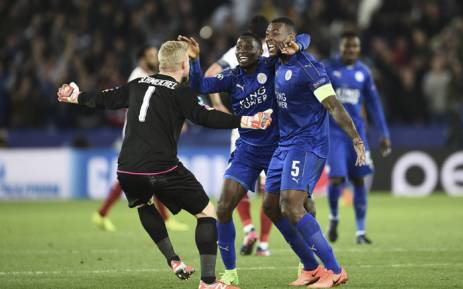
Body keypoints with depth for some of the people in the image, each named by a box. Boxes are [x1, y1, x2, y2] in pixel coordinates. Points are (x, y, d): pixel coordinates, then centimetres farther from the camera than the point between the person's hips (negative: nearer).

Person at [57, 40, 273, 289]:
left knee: (143, 204, 37)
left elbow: (106, 99, 28)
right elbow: (205, 117, -14)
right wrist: (244, 121, -18)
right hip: (162, 170, -5)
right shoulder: (180, 93, -1)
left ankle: (173, 260, 27)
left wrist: (77, 97, 46)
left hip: (127, 170, 6)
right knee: (206, 212, 7)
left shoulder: (138, 84, 16)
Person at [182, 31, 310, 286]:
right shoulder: (232, 78, 0)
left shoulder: (271, 66, -7)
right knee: (224, 208, -9)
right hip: (247, 149, 2)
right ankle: (230, 272, 2)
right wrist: (195, 60, -26)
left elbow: (304, 38, -5)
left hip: (277, 147, -2)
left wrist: (296, 46, -28)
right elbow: (199, 86, -11)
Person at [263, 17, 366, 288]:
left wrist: (356, 139, -26)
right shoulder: (279, 66, 10)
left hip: (307, 144, -10)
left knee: (291, 207, -20)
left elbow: (334, 105, -20)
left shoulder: (306, 67, -16)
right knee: (271, 207, 10)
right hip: (285, 144, 10)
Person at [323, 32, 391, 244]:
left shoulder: (363, 72, 7)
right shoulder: (327, 69, -4)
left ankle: (361, 231, 11)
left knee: (359, 181, 3)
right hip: (333, 131, -3)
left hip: (356, 131, 3)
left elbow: (374, 103, 13)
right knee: (336, 179, -13)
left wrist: (384, 134, 11)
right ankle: (333, 217, 17)